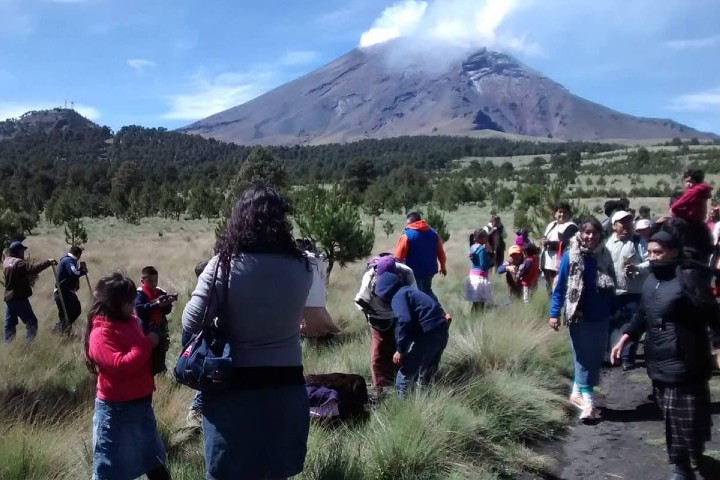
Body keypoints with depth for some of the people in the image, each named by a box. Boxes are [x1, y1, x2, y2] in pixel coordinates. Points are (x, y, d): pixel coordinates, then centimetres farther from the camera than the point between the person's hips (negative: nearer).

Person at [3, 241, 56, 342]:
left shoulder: (6, 261, 11)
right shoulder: (18, 262, -17)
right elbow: (33, 269, -34)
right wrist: (48, 262, -38)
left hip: (9, 297, 9)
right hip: (19, 298, -9)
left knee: (10, 324, 15)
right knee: (31, 322, -5)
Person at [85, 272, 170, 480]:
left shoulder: (131, 322, 6)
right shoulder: (101, 333, -18)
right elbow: (120, 366, -30)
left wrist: (157, 344, -2)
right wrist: (147, 344, -21)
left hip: (142, 404, 8)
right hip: (116, 410, -8)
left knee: (155, 462, 23)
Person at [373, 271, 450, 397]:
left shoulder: (397, 297, -5)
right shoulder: (408, 291, 24)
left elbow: (405, 321, -19)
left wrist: (400, 350, -14)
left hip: (428, 335, -9)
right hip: (441, 332, 9)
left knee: (406, 370, 5)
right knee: (427, 372, 23)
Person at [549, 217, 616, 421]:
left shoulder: (605, 256, 0)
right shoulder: (570, 256, -10)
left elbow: (612, 286, 8)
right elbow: (560, 285, -7)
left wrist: (614, 311, 8)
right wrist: (554, 313, -10)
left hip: (600, 316, 4)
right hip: (579, 316, -4)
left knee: (595, 357, 10)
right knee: (583, 357, 1)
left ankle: (578, 393, 25)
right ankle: (587, 400, 5)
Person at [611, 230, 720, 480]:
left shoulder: (687, 278, -16)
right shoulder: (651, 279, 9)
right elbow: (642, 315, 19)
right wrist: (624, 340, 15)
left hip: (685, 363, -7)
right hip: (658, 362, 8)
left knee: (688, 417, 2)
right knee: (672, 417, 16)